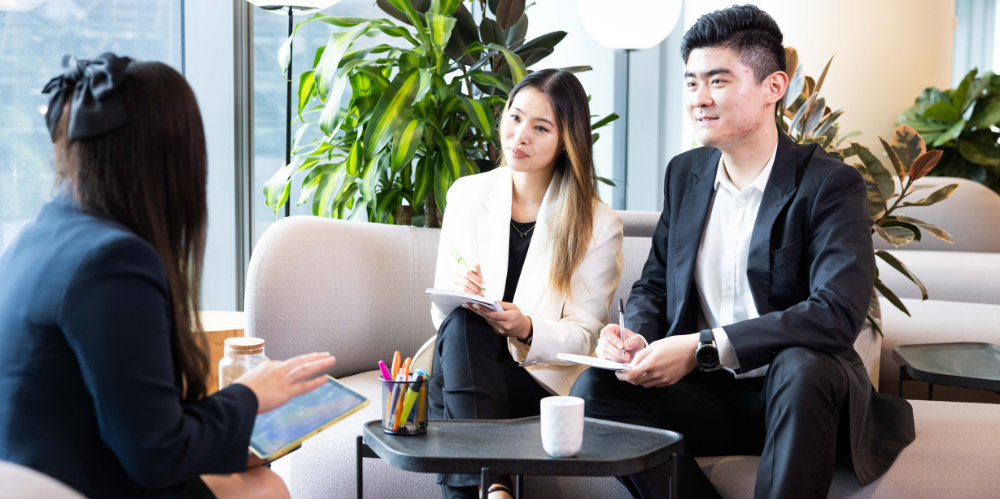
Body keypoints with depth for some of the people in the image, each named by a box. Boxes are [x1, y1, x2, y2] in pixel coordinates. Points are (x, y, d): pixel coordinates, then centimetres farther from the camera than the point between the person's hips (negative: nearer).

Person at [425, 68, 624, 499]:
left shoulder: (599, 225, 1)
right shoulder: (466, 195, 9)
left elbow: (582, 336, -1)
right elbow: (441, 312, 7)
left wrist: (527, 330, -22)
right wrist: (455, 291, -18)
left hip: (542, 381, -3)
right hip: (464, 363, 3)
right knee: (461, 320, -34)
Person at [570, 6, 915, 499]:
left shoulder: (830, 185, -9)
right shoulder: (684, 173, 11)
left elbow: (837, 314, -22)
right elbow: (653, 286, 18)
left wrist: (703, 346, -27)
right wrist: (636, 334, -8)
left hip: (796, 398, -5)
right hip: (708, 396, 5)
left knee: (801, 366, -38)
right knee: (595, 389, -20)